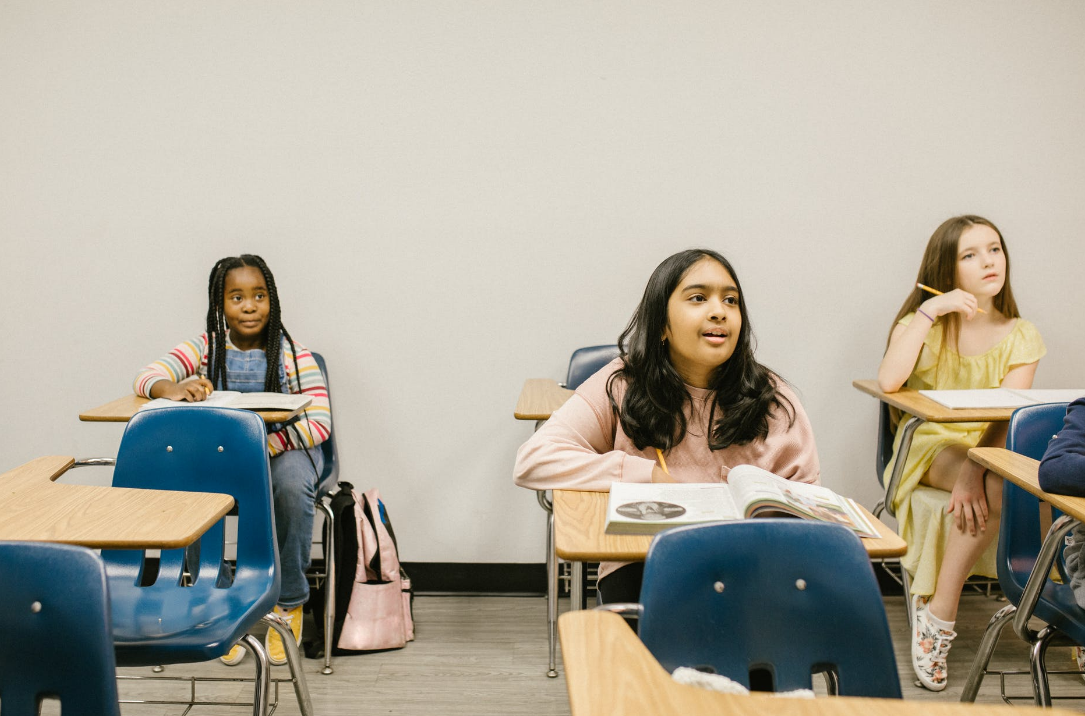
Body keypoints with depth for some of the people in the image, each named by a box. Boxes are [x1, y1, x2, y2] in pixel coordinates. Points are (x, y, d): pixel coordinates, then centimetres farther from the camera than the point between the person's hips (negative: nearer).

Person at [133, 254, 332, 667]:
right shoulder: (206, 348, 0)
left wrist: (263, 446, -28)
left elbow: (320, 422, -14)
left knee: (292, 488, -34)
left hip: (283, 447, -2)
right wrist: (172, 388, -34)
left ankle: (288, 603, -13)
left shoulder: (292, 355, -7)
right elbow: (146, 377, -8)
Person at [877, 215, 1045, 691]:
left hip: (991, 450, 2)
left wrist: (976, 468, -30)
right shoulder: (922, 322, 4)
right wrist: (930, 311, -18)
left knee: (992, 484, -34)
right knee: (997, 487, -33)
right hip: (929, 447, -2)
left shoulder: (1021, 337, 5)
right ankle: (939, 616, -23)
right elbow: (888, 381, -18)